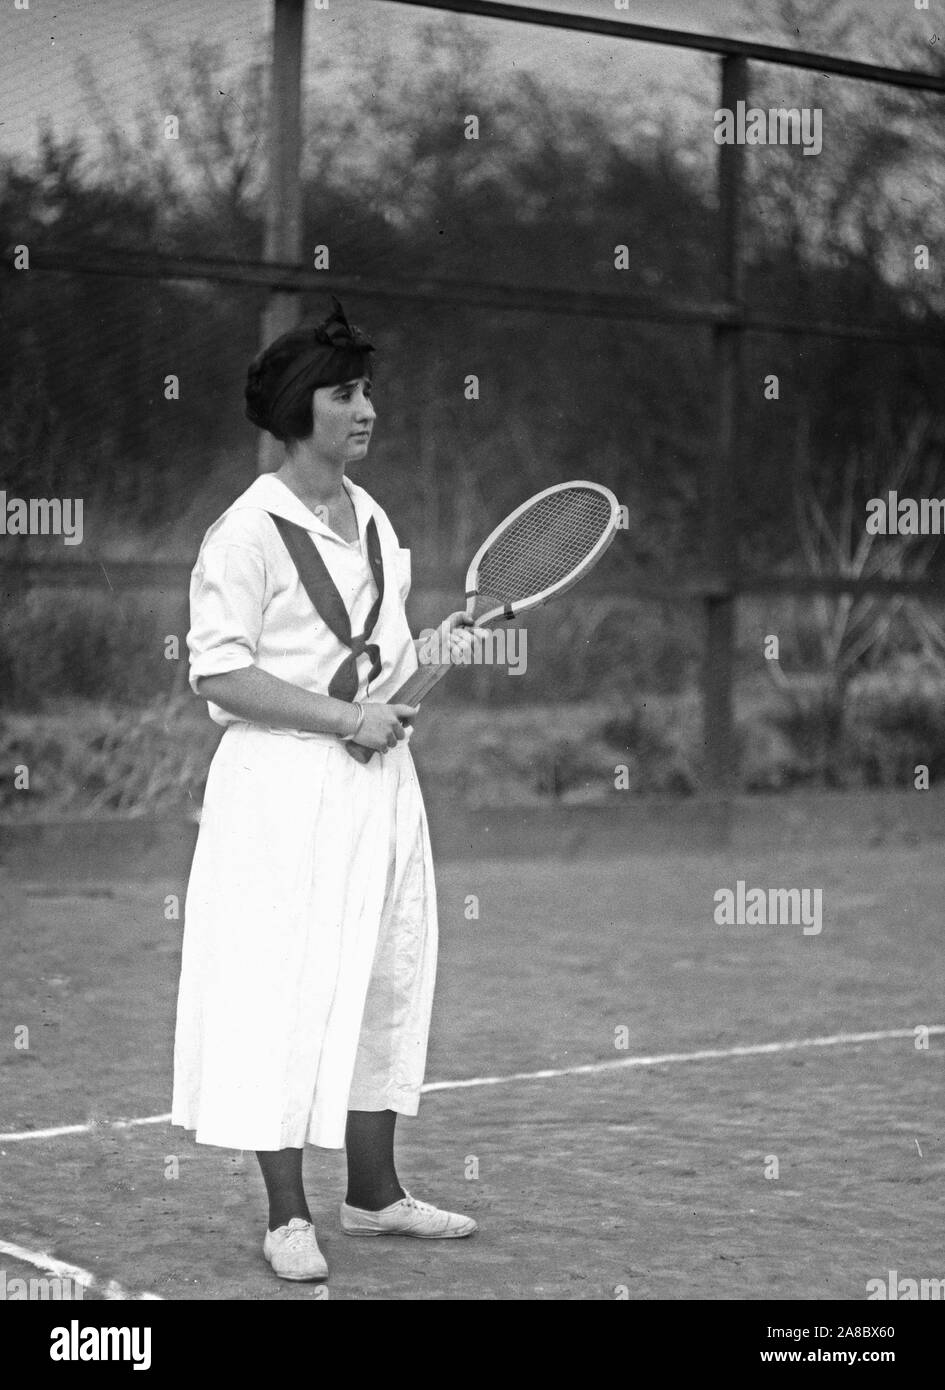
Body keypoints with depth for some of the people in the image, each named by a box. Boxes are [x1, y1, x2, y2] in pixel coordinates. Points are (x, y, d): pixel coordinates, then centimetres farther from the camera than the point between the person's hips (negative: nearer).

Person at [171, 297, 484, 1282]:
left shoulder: (374, 521, 13)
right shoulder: (247, 533, -11)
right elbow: (219, 674, -15)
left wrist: (439, 649, 4)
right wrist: (344, 718, -19)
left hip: (378, 777, 8)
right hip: (284, 786, -8)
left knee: (386, 980, 12)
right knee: (283, 991, -5)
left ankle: (373, 1192, 24)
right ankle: (287, 1217, 4)